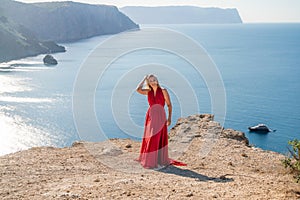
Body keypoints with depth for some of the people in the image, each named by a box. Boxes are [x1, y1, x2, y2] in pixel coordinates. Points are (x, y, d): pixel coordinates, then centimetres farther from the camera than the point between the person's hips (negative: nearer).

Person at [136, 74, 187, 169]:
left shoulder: (163, 91, -1)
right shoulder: (148, 92, 6)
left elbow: (169, 105, 0)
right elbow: (138, 89, -11)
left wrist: (169, 118, -7)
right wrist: (144, 79, 0)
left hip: (161, 117, -2)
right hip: (150, 117, 2)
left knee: (160, 139, 0)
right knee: (150, 139, 5)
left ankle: (160, 160, 9)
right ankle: (150, 160, 16)